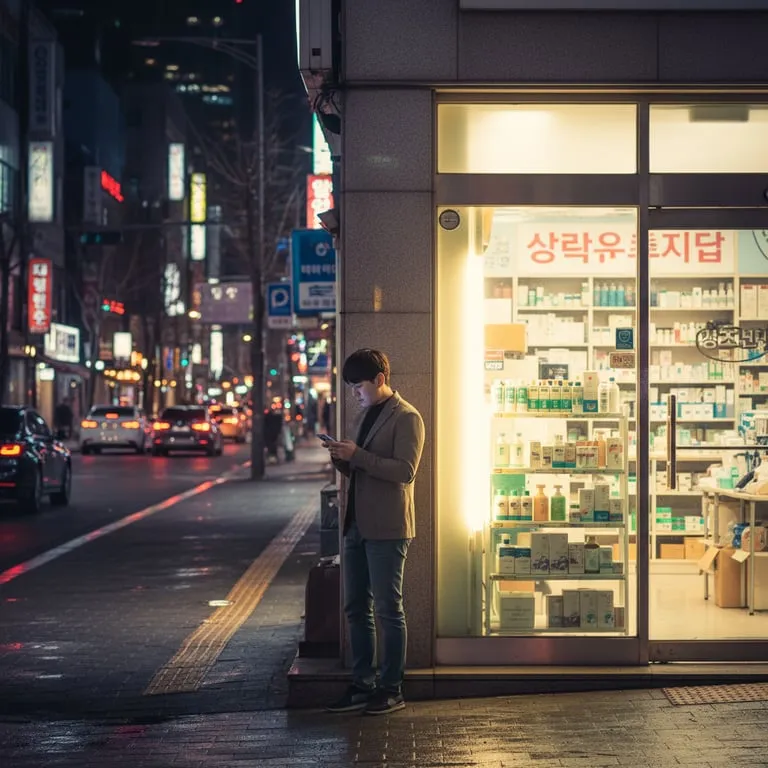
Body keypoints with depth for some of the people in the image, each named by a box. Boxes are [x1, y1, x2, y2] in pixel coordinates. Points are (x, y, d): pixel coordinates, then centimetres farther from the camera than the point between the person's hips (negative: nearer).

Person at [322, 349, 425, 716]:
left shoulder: (406, 418, -8)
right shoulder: (367, 415, 18)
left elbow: (405, 471, -18)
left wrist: (357, 455, -20)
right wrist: (341, 458, 2)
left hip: (387, 529, -9)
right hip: (358, 526, 9)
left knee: (388, 609, -2)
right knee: (356, 609, 10)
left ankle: (391, 689, 5)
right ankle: (362, 686, 17)